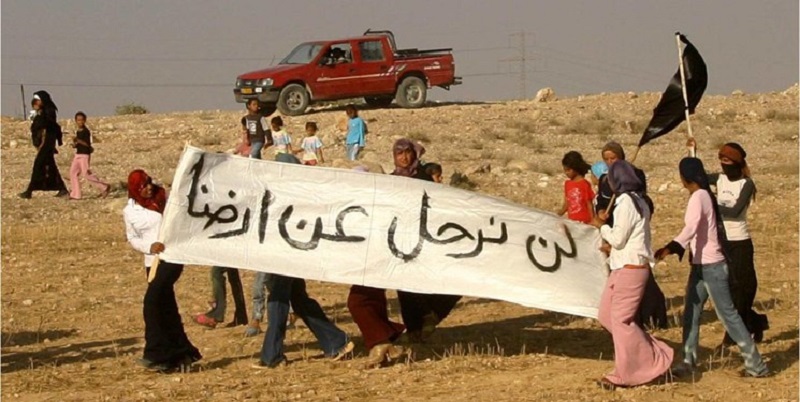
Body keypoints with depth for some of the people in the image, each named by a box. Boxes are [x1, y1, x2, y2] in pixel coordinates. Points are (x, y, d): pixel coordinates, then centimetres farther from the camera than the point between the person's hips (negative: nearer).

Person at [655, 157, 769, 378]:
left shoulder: (698, 197, -18)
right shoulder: (705, 195, 11)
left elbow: (691, 228, -35)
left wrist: (672, 248, -48)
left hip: (711, 267, -10)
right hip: (701, 265, 10)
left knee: (728, 314, -5)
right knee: (691, 314, 10)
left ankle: (756, 364, -1)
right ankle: (688, 360, 15)